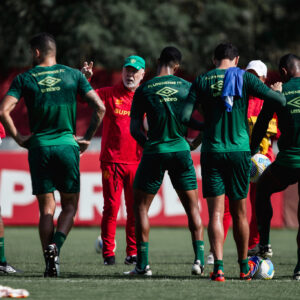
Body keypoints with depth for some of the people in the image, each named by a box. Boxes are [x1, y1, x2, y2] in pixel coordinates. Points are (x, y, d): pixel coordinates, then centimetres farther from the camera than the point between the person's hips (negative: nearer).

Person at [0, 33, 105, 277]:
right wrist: (88, 138, 8)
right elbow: (99, 107, -2)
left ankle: (50, 264, 0)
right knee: (70, 205, 9)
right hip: (67, 145, 0)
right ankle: (55, 245, -17)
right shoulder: (73, 75, 4)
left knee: (46, 208, 7)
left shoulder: (25, 79, 2)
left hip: (39, 147, 0)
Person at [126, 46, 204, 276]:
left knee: (141, 206, 10)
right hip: (181, 151, 2)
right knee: (193, 207, 12)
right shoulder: (187, 86, 2)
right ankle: (199, 259, 1)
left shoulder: (144, 90, -1)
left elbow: (135, 129, -2)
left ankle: (143, 264, 3)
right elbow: (192, 121, 3)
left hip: (154, 152, -1)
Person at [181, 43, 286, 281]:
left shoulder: (202, 81, 2)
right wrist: (280, 94, 17)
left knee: (215, 213, -1)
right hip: (239, 151, 0)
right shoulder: (244, 78, 0)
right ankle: (244, 267, 22)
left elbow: (185, 116, -4)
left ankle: (218, 266, -15)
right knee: (239, 212, 12)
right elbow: (278, 100, -7)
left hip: (211, 152, 0)